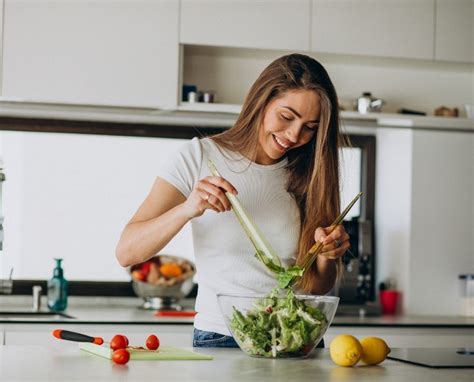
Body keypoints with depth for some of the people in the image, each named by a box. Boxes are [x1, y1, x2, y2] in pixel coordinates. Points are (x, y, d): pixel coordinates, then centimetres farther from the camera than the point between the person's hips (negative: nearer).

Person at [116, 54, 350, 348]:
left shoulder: (309, 175, 9)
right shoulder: (200, 157, 0)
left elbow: (317, 288, 14)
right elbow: (127, 253, -7)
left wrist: (327, 255, -7)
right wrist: (187, 209, -22)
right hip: (219, 339, -3)